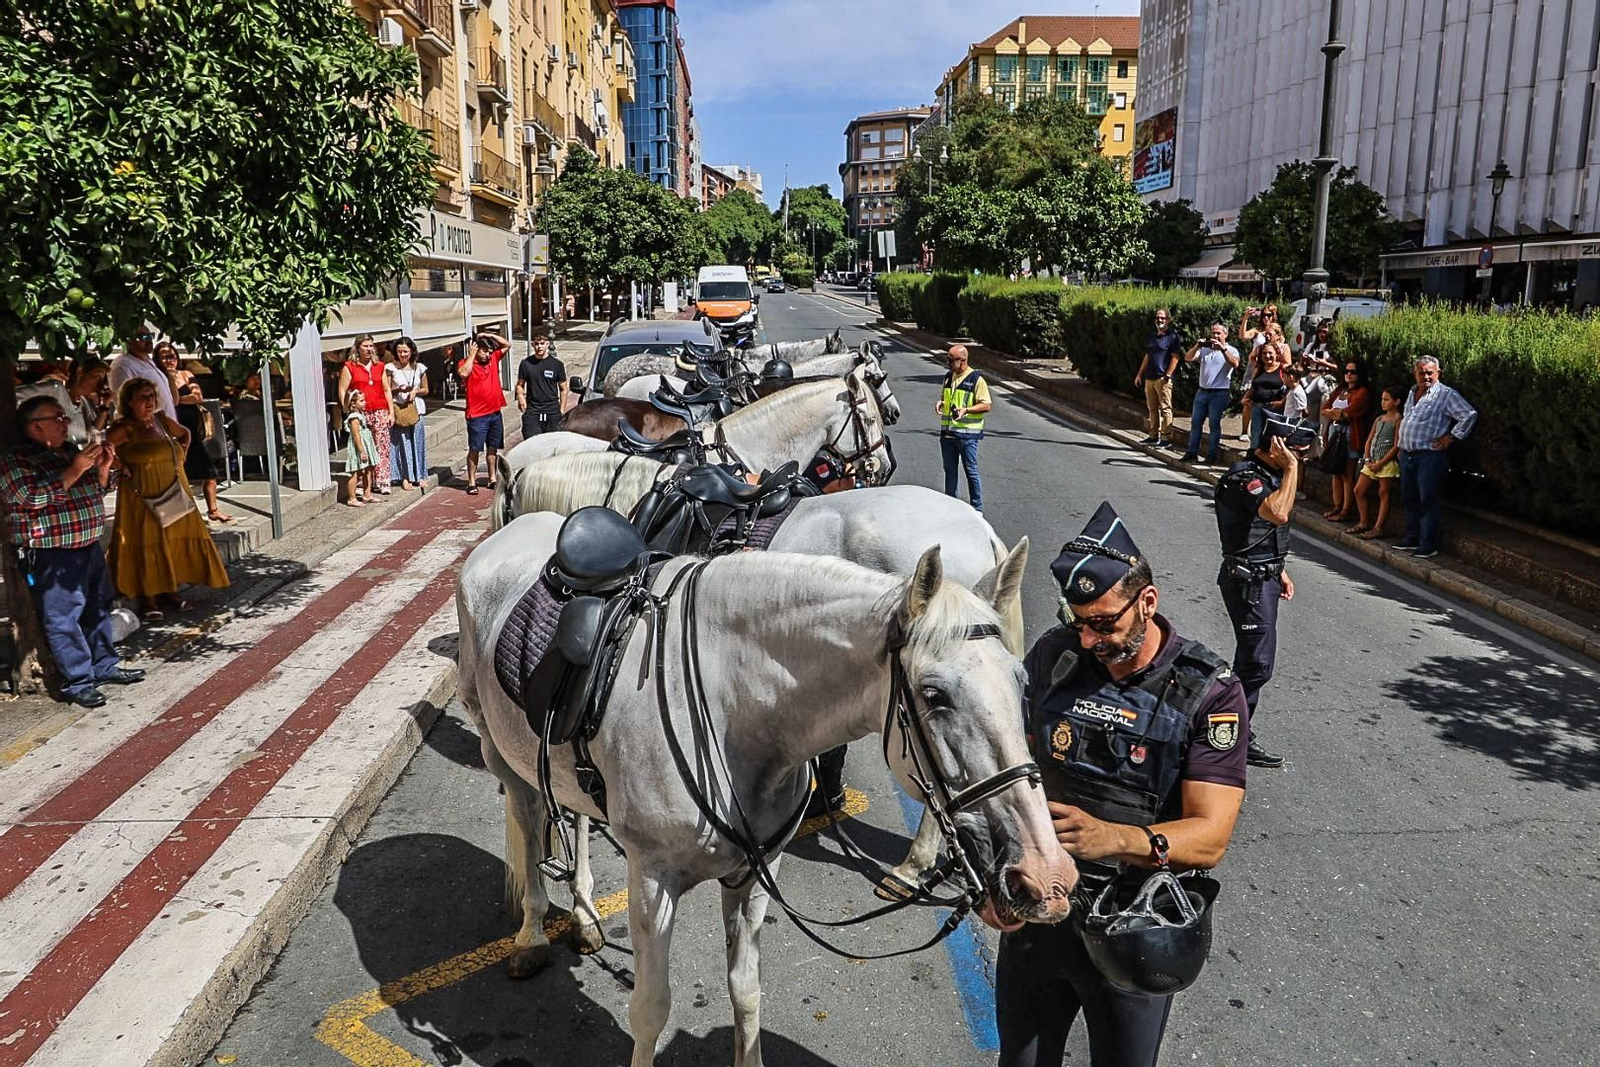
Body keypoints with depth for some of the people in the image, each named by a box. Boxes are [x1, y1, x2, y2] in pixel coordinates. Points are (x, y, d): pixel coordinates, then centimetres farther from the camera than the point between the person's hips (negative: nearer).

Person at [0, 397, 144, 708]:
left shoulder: (69, 452, 13)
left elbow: (96, 491, 21)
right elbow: (31, 497, -23)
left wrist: (102, 469, 1)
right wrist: (74, 470, -25)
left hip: (89, 546, 8)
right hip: (50, 556, -8)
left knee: (98, 609, 16)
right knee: (63, 619, -5)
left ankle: (104, 666, 29)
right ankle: (77, 683, 1)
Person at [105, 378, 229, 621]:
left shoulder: (162, 421, 10)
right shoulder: (124, 429, -10)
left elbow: (184, 434, 28)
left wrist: (181, 454, 16)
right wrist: (122, 469, -18)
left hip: (173, 494, 7)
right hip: (143, 498, -6)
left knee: (174, 542, 8)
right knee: (147, 545, -4)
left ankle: (168, 592, 19)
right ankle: (148, 599, 2)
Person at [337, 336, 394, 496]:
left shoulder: (380, 366, 14)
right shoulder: (349, 367, 2)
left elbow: (387, 390, 16)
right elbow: (342, 391, -1)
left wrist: (391, 412, 9)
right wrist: (348, 412, -8)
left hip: (380, 412, 3)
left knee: (382, 448, -2)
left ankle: (383, 482, 2)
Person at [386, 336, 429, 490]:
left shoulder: (419, 368, 6)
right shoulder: (391, 368, 1)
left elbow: (425, 390, 12)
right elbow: (387, 391, 3)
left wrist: (415, 391, -8)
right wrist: (398, 389, -15)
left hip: (416, 408, 2)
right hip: (398, 409, -2)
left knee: (417, 442, 4)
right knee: (402, 443, -2)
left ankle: (419, 475, 15)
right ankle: (406, 477, 4)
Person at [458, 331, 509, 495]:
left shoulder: (493, 359, 9)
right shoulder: (466, 363, -6)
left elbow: (507, 344, 14)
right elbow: (463, 373, -29)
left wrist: (490, 336, 1)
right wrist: (471, 355, -17)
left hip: (495, 413, 6)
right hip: (477, 415, -6)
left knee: (492, 448, 13)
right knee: (474, 449, -2)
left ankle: (492, 479, 22)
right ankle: (471, 482, 2)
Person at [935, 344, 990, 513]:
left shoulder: (976, 379, -9)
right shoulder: (948, 377, 11)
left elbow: (986, 406, -10)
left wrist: (966, 410, -24)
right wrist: (940, 403, 1)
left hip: (967, 432, -6)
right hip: (947, 431, 6)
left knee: (971, 470, 0)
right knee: (949, 469, 13)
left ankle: (977, 508, 8)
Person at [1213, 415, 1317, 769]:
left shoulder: (1269, 474, 11)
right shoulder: (1243, 477, -21)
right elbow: (1279, 513, -37)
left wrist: (1279, 570, 22)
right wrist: (1291, 467, -28)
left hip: (1264, 577, 10)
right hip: (1247, 581, -10)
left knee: (1251, 660, 17)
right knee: (1258, 663, -7)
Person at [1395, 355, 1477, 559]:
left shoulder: (1446, 394, -8)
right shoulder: (1412, 393, 16)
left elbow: (1470, 415, -14)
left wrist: (1452, 436, -12)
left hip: (1430, 456, -8)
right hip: (1407, 455, 8)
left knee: (1429, 501, -5)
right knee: (1409, 499, 13)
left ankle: (1429, 546, -2)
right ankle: (1412, 540, 24)